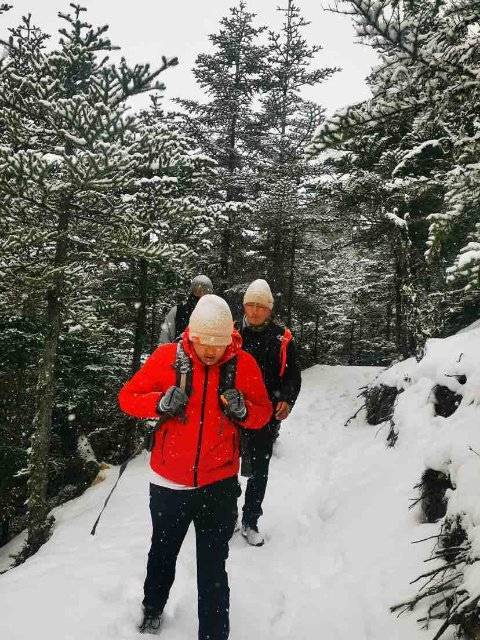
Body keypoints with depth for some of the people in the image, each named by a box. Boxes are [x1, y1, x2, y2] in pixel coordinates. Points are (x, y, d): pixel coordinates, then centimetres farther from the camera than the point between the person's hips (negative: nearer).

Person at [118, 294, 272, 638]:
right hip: (169, 482, 2)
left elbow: (264, 412, 1)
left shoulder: (244, 364, -9)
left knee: (213, 570, 8)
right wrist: (160, 403, -23)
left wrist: (243, 410, -21)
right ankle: (152, 611, 53)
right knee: (163, 554, 25)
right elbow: (128, 397, -4)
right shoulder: (167, 357, -11)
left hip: (219, 484, -1)